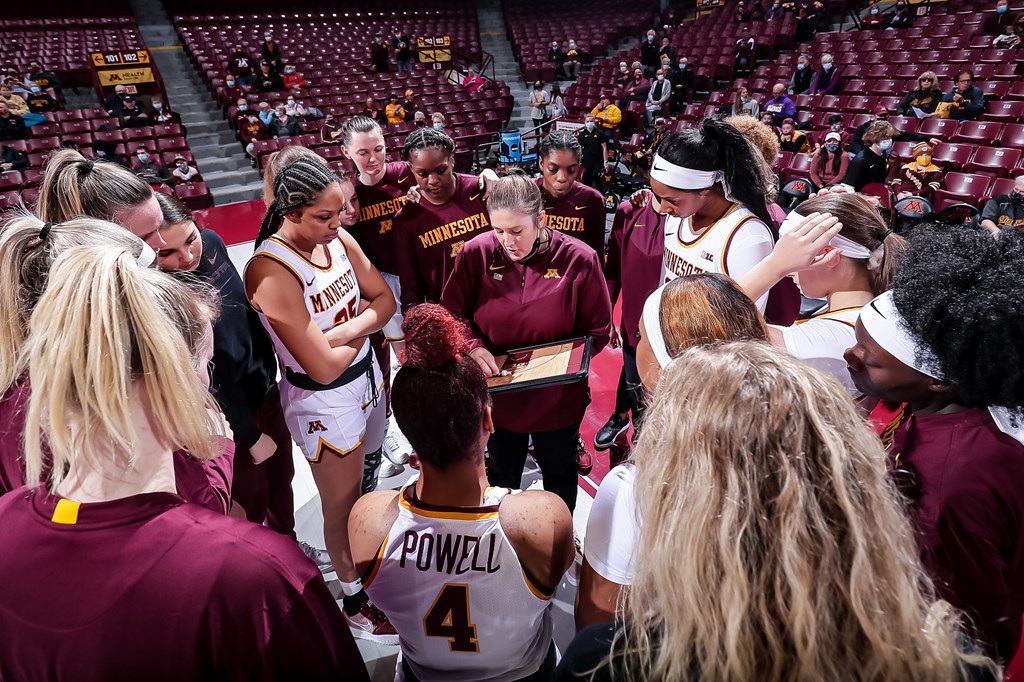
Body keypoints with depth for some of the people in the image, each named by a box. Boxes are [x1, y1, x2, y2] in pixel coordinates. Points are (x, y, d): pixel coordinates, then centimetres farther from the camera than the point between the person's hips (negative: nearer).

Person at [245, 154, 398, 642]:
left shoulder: (337, 238, -7)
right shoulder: (270, 271, -27)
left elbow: (385, 300, -1)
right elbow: (324, 367, -28)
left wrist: (345, 329, -19)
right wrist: (361, 332, -10)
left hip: (367, 375, 6)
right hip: (324, 401, -6)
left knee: (368, 481, 24)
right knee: (342, 505, 12)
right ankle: (355, 601, 36)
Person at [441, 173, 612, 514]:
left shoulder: (578, 259, -18)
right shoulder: (476, 253, -15)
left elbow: (598, 332, -9)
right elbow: (452, 313, -3)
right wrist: (473, 347, -21)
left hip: (558, 398, 0)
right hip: (498, 393, 1)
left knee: (560, 474, 25)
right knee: (501, 476, 25)